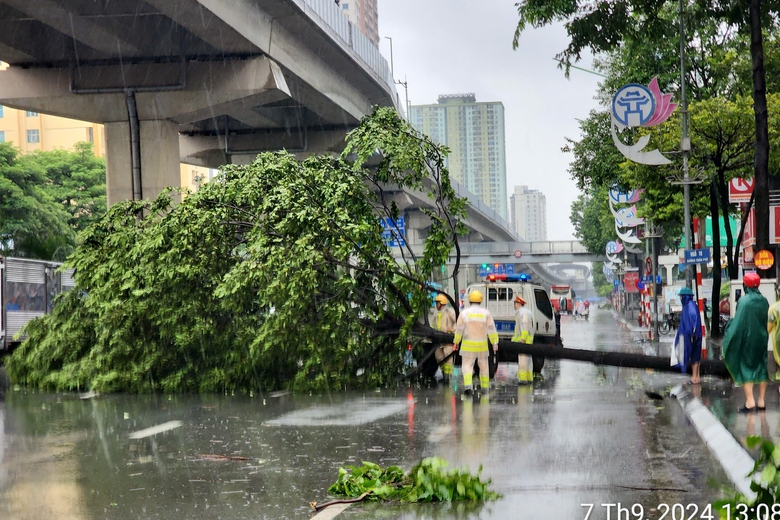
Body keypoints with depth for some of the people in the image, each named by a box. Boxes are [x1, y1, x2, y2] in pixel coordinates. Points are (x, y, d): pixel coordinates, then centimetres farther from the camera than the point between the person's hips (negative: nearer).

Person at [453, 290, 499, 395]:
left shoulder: (464, 313, -6)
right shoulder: (486, 313, -3)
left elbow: (459, 329, -2)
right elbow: (491, 328, -6)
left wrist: (456, 342, 10)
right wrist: (495, 343, -2)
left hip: (468, 344, -2)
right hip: (482, 344, 2)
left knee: (467, 365, 0)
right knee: (483, 365, 16)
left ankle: (467, 385, -20)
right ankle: (485, 387, 24)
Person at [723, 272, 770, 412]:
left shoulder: (744, 301, -15)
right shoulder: (764, 301, 1)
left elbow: (738, 322, -16)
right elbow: (768, 321, 7)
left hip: (746, 339, -5)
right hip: (761, 338, 5)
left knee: (746, 367, 1)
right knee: (761, 367, 12)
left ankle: (750, 401, -7)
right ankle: (761, 401, 13)